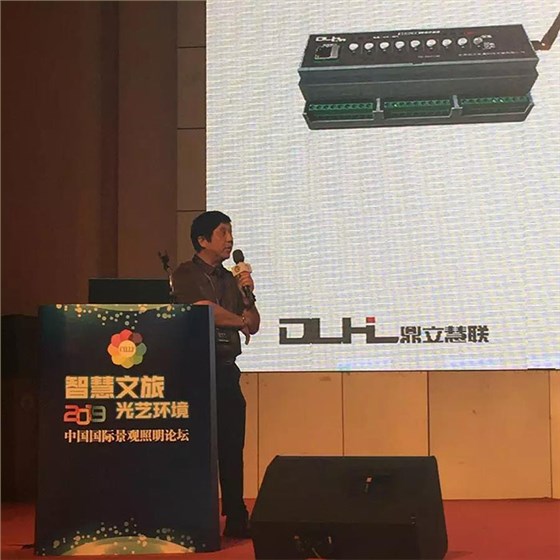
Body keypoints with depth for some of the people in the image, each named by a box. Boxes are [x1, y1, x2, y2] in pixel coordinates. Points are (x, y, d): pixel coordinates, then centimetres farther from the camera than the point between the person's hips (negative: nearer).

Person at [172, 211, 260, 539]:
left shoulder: (230, 279, 18)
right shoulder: (186, 275, -1)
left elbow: (253, 326, 18)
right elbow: (205, 310, -14)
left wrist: (249, 295, 0)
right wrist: (240, 321, 1)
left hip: (227, 370, 6)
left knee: (232, 447, 5)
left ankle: (236, 519, 10)